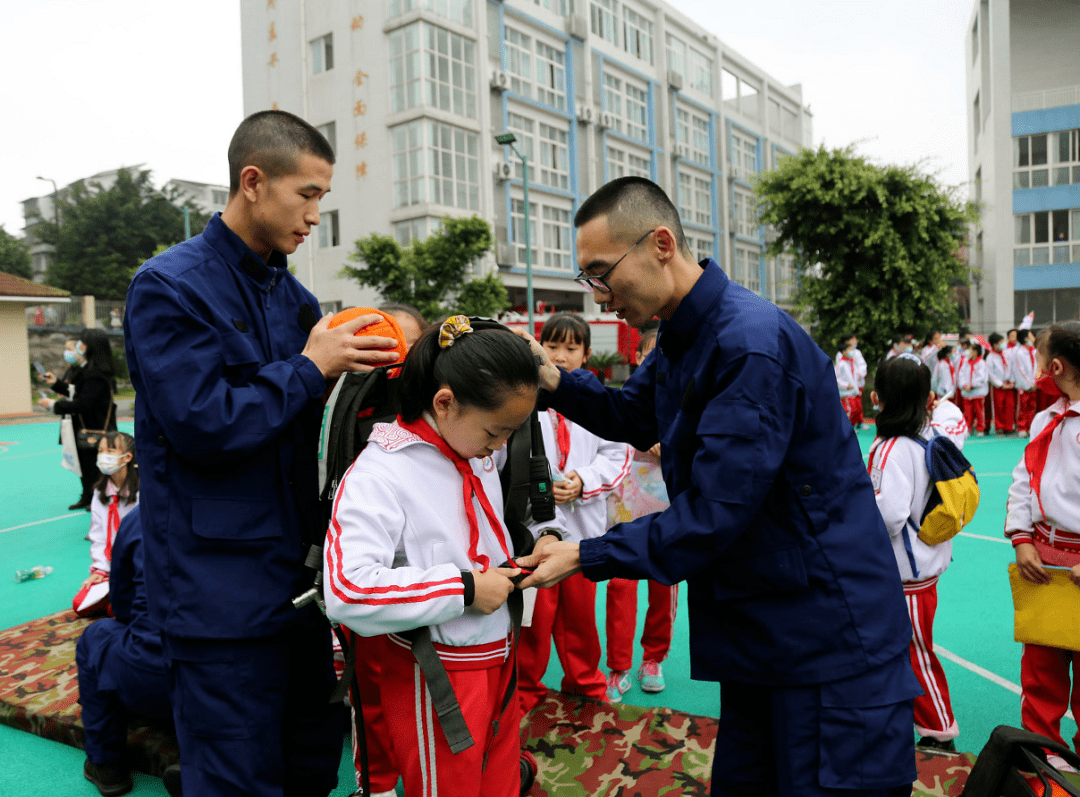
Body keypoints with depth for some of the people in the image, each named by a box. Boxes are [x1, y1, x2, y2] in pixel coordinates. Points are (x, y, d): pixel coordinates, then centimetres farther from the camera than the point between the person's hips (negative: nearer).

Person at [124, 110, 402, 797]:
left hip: (299, 576, 7)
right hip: (221, 592, -7)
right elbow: (203, 425, -20)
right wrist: (311, 368, -14)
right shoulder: (169, 287, -10)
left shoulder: (294, 295, 12)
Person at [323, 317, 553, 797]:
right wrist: (463, 589, -25)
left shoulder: (481, 455, 2)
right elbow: (346, 591, -30)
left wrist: (544, 536, 1)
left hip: (498, 659, 7)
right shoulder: (381, 472, -20)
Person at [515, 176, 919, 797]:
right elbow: (634, 417, 18)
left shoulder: (753, 344, -26)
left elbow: (713, 515, -26)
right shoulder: (684, 339, 5)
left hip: (831, 645, -9)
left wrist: (586, 557, -19)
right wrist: (554, 381, 0)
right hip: (760, 630, 9)